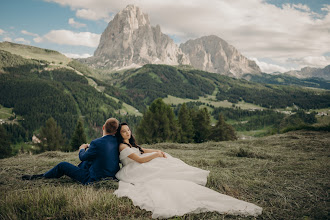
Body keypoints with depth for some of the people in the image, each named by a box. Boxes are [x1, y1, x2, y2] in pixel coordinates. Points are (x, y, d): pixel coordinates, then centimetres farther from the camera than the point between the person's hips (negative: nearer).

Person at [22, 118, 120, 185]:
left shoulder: (97, 143, -24)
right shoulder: (117, 141, -7)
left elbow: (83, 157, -8)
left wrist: (82, 149, 13)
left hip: (95, 179, -7)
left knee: (62, 165, 7)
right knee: (86, 161, 29)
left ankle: (41, 177, 31)